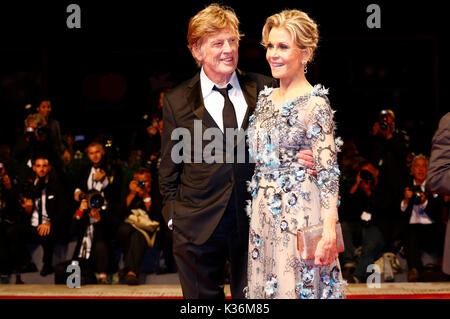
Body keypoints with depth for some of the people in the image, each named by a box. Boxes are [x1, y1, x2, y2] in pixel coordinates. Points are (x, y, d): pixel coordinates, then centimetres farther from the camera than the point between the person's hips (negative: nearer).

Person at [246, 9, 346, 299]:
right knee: (266, 286, 10)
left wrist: (329, 231, -22)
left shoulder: (315, 104, -11)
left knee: (297, 286, -2)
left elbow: (328, 172, -15)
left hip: (300, 214, -7)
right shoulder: (265, 98, 11)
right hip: (264, 214, 7)